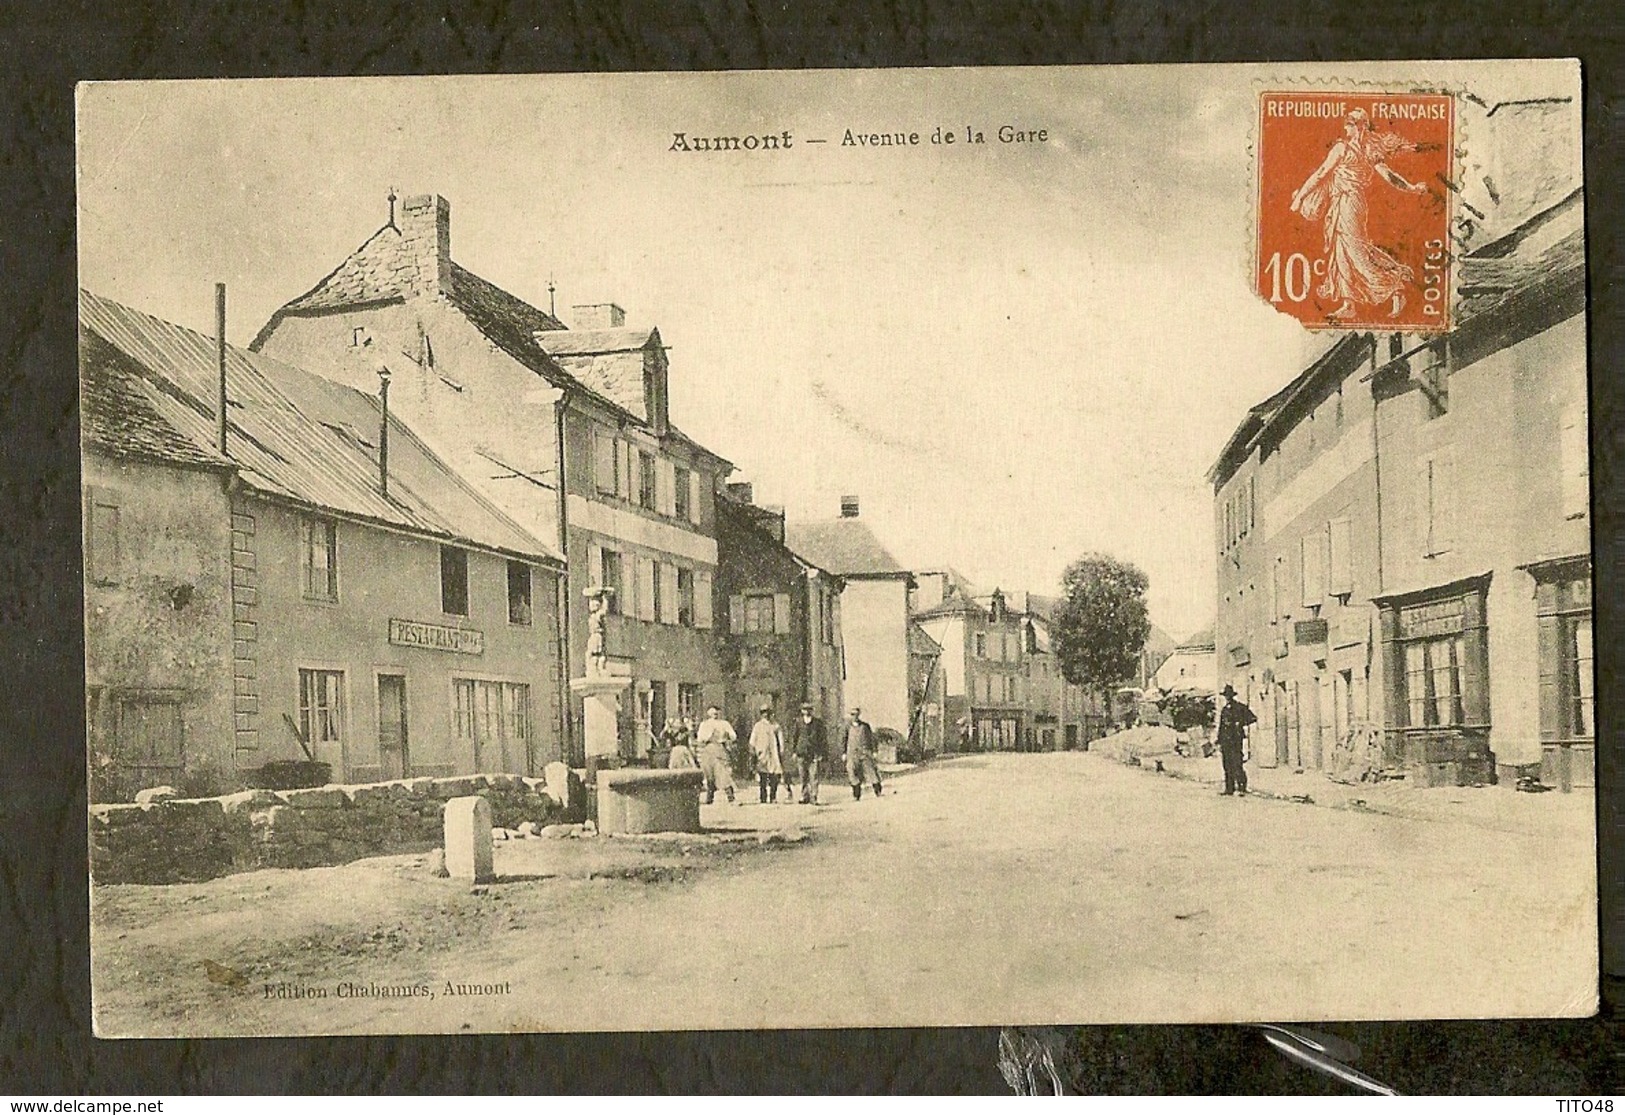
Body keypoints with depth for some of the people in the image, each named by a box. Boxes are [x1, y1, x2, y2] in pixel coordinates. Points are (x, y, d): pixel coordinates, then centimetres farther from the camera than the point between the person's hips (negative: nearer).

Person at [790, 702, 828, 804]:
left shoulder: (818, 723, 4)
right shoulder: (798, 723, 8)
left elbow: (823, 739, 7)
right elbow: (793, 737, 16)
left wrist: (823, 754, 3)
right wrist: (794, 751, 8)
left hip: (814, 754, -2)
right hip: (802, 754, 2)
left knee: (814, 777, -8)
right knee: (803, 778, 5)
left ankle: (813, 799, -7)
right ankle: (805, 798, 13)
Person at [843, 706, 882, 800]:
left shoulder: (865, 726, 5)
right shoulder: (848, 726, 7)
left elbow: (871, 739, 9)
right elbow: (845, 740, 11)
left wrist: (873, 751, 3)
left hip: (865, 753, -1)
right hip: (853, 753, 1)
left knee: (871, 771, -4)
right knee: (853, 774, -3)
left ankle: (878, 792, 3)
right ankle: (856, 796, 3)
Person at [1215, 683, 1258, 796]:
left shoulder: (1240, 707, 1)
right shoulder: (1223, 710, 18)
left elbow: (1253, 718, -1)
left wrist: (1241, 723, -14)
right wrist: (1219, 742, 16)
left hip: (1236, 739, -6)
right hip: (1225, 740, 6)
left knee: (1237, 764, -13)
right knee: (1227, 766, 4)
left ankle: (1241, 787, -10)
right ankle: (1229, 789, 8)